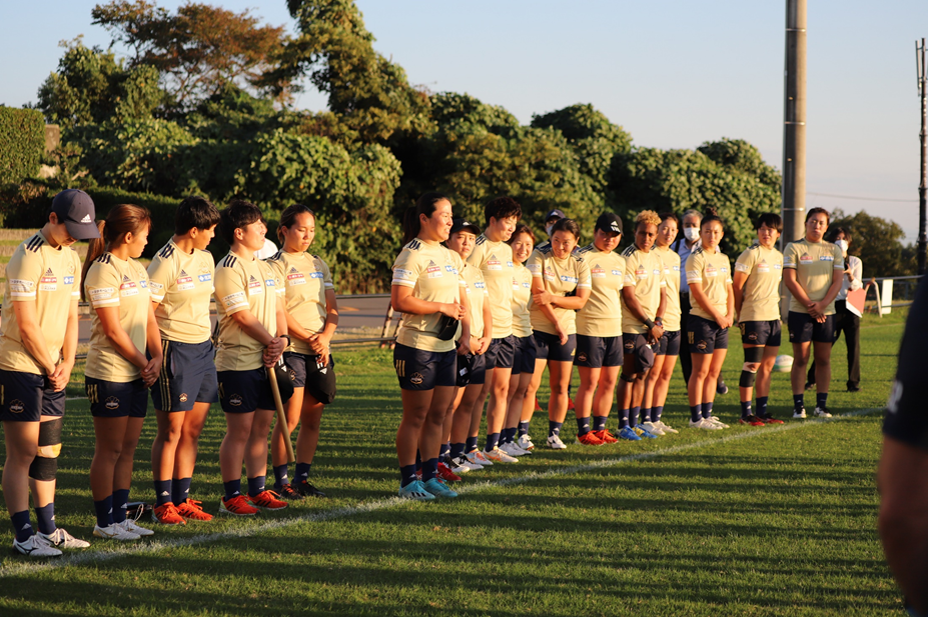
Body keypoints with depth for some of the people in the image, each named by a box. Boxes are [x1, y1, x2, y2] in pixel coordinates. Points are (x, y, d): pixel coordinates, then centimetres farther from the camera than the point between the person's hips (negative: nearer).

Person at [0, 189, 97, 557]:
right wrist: (50, 367, -8)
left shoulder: (71, 258, 12)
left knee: (48, 451, 11)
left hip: (52, 369, 8)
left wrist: (66, 364, 1)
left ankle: (48, 529, 19)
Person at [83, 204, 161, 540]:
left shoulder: (138, 269, 14)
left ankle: (120, 516, 18)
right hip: (109, 373, -8)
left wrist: (157, 357, -2)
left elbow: (149, 320, 14)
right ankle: (104, 522, 6)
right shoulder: (103, 271, -13)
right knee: (109, 450, -1)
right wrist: (144, 363, -9)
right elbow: (113, 330, -16)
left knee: (127, 448, 11)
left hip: (137, 374, 8)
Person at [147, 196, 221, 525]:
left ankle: (182, 499, 17)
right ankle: (163, 503, 7)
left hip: (203, 349, 8)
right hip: (174, 349, -8)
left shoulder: (205, 258, 12)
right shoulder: (165, 262, -13)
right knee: (171, 431, -2)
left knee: (192, 430, 9)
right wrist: (156, 355, -17)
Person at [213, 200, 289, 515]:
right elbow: (243, 316, -16)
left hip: (267, 361, 8)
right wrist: (271, 342, -8)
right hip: (238, 363, -8)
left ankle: (258, 490, 19)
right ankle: (231, 497, 2)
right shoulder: (228, 270, -12)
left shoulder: (267, 269, 15)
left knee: (261, 428, 11)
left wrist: (282, 339, -4)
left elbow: (279, 309, 14)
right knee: (239, 430, -4)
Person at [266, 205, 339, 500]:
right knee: (290, 418, -7)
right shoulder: (275, 265, -4)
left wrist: (325, 337, -7)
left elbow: (332, 308, 11)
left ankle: (302, 478, 15)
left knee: (312, 419, 7)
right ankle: (281, 481, 1)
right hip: (291, 350, -6)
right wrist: (309, 339, -14)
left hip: (320, 352, 6)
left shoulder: (318, 265, 16)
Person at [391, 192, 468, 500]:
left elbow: (461, 301, 22)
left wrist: (466, 332, 6)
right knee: (416, 416, -2)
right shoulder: (412, 255, -11)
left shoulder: (452, 257, 15)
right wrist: (442, 307, -16)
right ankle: (408, 480, 6)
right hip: (417, 346, -8)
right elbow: (400, 301, -19)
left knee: (438, 415, 10)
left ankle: (430, 476, 18)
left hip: (446, 347, 8)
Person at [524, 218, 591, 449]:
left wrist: (552, 297, -14)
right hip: (538, 327, -4)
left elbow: (580, 301, 0)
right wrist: (556, 323, -10)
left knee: (560, 386, 5)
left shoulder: (580, 264, 6)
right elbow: (538, 292, -10)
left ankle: (554, 433, 15)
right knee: (531, 384, -8)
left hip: (566, 330, 4)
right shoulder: (539, 257, -4)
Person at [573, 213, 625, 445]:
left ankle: (600, 428, 17)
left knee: (609, 382, 8)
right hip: (589, 328, -7)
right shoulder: (583, 257, -8)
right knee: (589, 382, -4)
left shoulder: (620, 261, 15)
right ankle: (583, 431, 5)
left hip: (614, 328, 7)